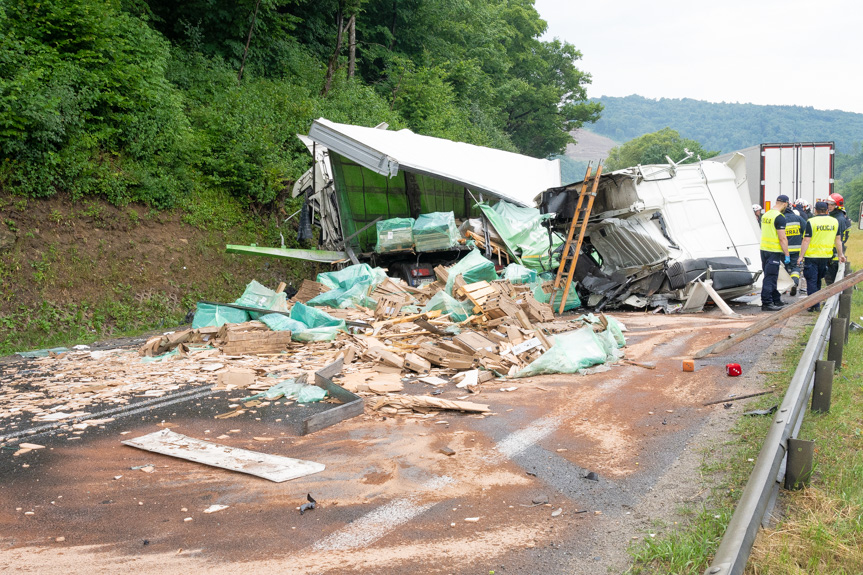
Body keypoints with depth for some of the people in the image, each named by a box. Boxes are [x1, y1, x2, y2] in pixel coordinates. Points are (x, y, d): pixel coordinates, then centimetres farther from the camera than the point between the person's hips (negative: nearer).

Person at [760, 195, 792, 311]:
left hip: (764, 249, 9)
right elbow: (782, 238, -18)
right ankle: (766, 303, -4)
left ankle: (776, 299, 26)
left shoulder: (765, 215, 11)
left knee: (771, 276, 16)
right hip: (774, 251, -8)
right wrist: (787, 255, -13)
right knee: (770, 277, -5)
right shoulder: (779, 217, -15)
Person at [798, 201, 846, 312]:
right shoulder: (835, 221, 4)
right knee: (818, 281, 18)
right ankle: (817, 303, 24)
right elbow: (838, 240, 9)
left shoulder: (811, 222, -11)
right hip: (826, 257, 5)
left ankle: (814, 305, -4)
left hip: (812, 256, -5)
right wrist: (840, 254, 16)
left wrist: (801, 256, -9)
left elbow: (806, 241, -13)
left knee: (811, 281, 1)